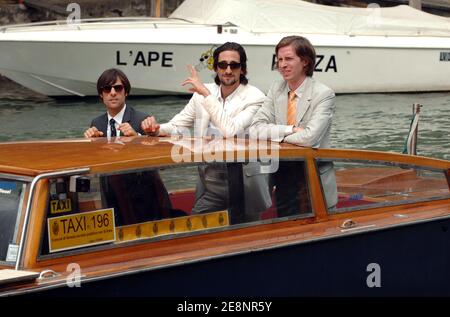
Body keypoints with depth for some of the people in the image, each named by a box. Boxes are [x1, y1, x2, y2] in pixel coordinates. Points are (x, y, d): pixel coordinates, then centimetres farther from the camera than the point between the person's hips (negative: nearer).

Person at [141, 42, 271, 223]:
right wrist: (157, 129, -13)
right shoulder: (202, 93, 7)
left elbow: (230, 130, -23)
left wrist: (206, 94, -19)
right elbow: (178, 127, 10)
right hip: (209, 179, 3)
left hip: (243, 179, -3)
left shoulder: (254, 97, -9)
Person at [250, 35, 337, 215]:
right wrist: (290, 130, -17)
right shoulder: (276, 89, 4)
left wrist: (273, 134, -10)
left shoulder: (323, 94, -12)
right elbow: (255, 129, -5)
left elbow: (309, 138, -24)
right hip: (283, 178, 4)